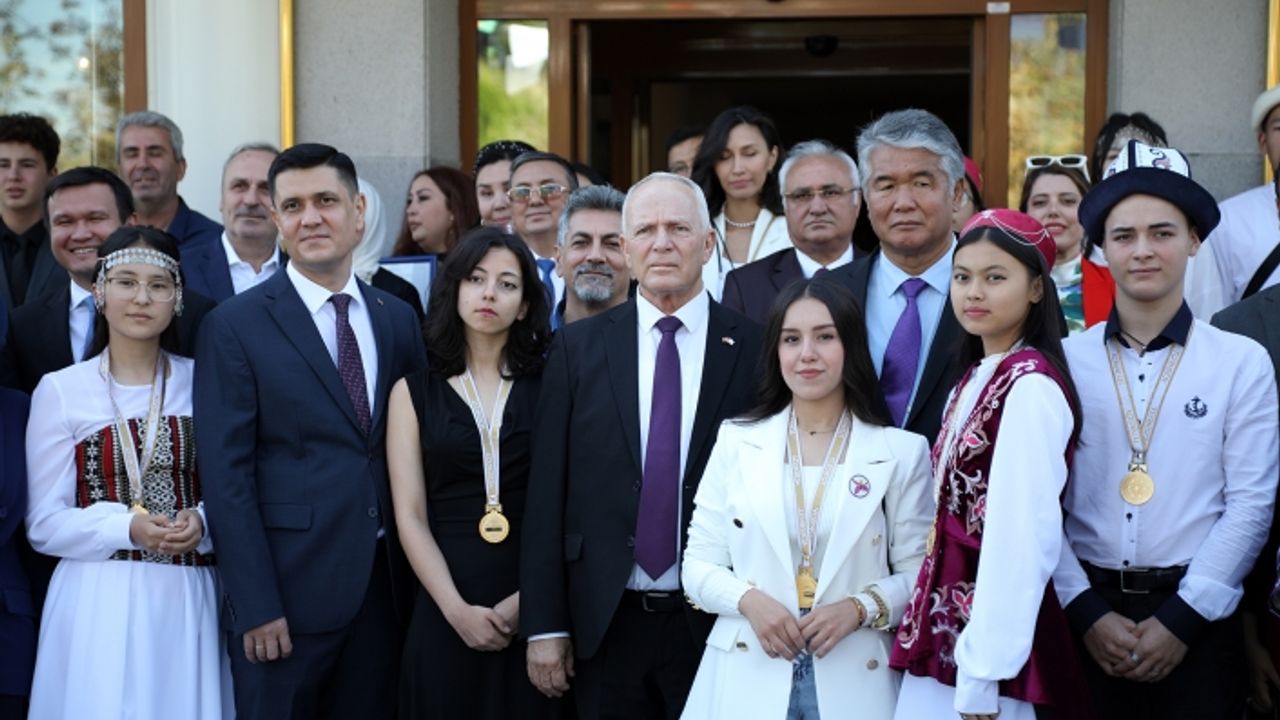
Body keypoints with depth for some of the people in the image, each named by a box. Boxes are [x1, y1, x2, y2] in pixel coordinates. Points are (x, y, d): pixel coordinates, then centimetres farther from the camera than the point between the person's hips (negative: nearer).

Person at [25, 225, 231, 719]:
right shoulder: (60, 391, -1)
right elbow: (44, 525, -2)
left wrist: (203, 522, -10)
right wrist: (127, 528, -17)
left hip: (188, 599, 2)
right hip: (100, 602, -2)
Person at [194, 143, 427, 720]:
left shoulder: (398, 319, 10)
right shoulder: (234, 326, -4)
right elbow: (227, 476, -8)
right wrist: (256, 607, -13)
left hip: (385, 587, 4)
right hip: (289, 590, -4)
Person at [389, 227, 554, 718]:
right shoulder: (414, 392, 7)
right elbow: (410, 517, 0)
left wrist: (528, 600, -12)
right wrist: (457, 609, -11)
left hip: (532, 612, 0)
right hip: (444, 615, 0)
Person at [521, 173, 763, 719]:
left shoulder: (753, 348, -1)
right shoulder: (578, 347, 3)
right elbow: (547, 493, 1)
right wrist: (544, 624, -2)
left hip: (717, 625, -1)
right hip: (605, 626, 1)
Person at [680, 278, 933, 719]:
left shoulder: (901, 452, 1)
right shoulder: (737, 442, 5)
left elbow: (921, 574, 0)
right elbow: (698, 566, 4)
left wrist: (861, 608, -16)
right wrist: (748, 599, -14)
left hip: (854, 682, -1)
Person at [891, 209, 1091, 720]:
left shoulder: (1030, 387, -15)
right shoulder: (975, 379, 12)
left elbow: (1023, 535, -19)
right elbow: (955, 516, 11)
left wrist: (983, 676, -19)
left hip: (988, 633, -8)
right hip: (945, 625, 8)